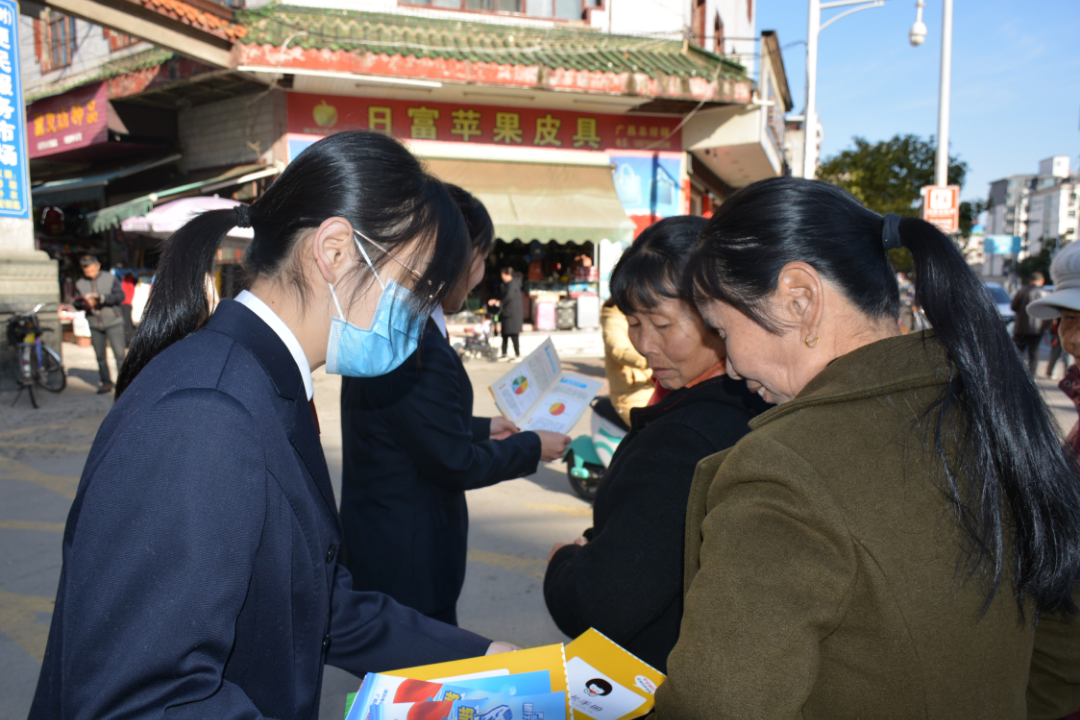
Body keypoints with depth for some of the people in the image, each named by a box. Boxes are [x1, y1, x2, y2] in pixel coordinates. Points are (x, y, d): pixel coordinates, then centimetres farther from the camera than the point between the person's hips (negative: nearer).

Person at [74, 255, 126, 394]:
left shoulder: (110, 278, -2)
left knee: (119, 353, -10)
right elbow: (77, 304, 5)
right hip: (95, 324, 3)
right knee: (100, 356, 8)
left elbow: (120, 295, -10)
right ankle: (106, 383, 19)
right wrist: (83, 303, -18)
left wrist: (102, 298, -24)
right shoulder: (80, 284, 6)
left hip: (113, 322, -3)